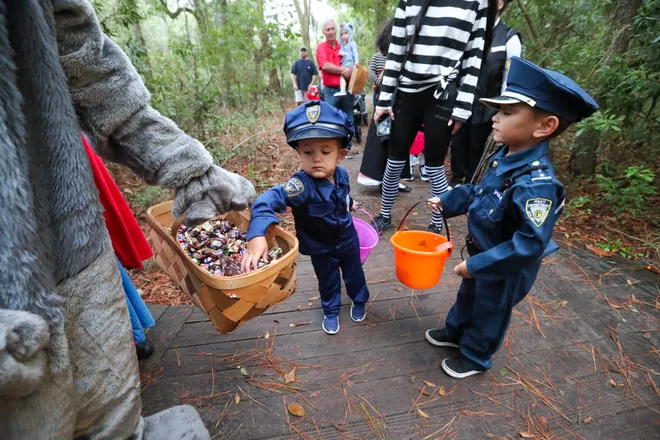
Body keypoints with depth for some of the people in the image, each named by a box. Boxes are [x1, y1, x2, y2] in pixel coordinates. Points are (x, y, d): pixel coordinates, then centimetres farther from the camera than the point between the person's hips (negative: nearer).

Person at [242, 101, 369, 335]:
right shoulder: (301, 185, -39)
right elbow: (269, 200, -53)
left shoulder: (341, 174, -20)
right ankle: (331, 312, 51)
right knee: (328, 282, 21)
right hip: (321, 248, -4)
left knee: (354, 274, 27)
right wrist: (257, 235, -68)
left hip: (348, 240, 4)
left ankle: (360, 301, 57)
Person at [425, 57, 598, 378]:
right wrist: (447, 202, 10)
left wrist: (477, 264, -30)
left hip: (506, 268, -8)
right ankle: (455, 331, 55)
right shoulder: (503, 158, -9)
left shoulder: (536, 184, -36)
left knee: (489, 311, 18)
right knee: (468, 296, 29)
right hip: (483, 256, 8)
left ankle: (474, 357, 44)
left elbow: (530, 243, -34)